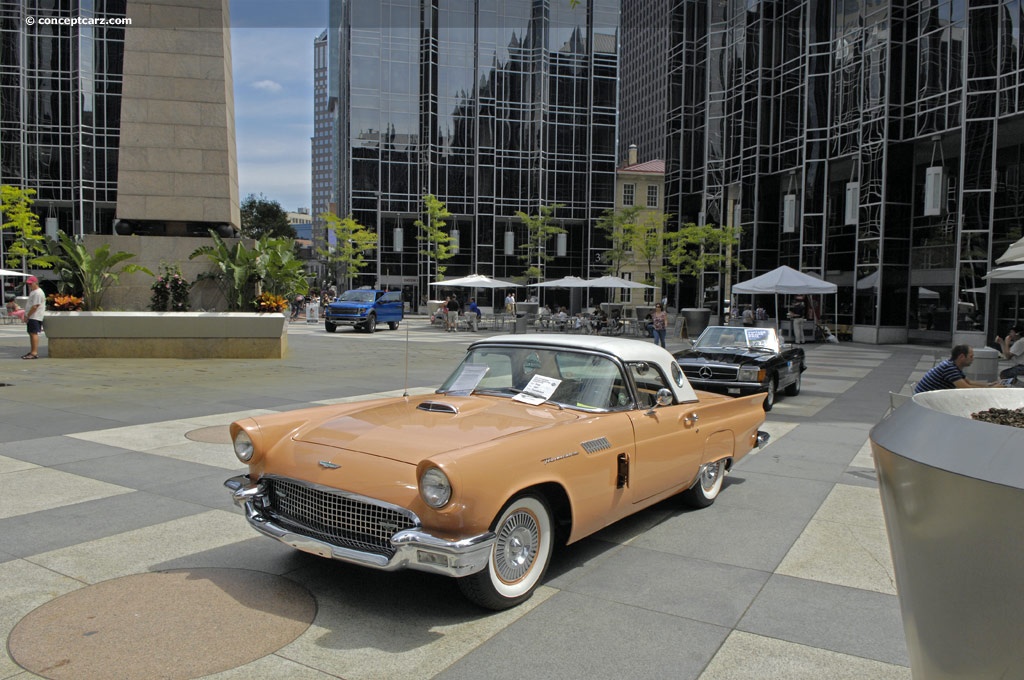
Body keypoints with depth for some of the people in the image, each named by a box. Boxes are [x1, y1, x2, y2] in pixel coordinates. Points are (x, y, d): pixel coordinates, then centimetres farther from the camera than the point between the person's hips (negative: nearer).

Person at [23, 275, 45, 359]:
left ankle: (34, 353, -14)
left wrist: (27, 316, -16)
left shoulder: (38, 293, -14)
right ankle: (32, 352, 17)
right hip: (31, 317, 11)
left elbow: (35, 306, -20)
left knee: (34, 333, -12)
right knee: (31, 334, 12)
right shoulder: (33, 292, 20)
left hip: (35, 317, -11)